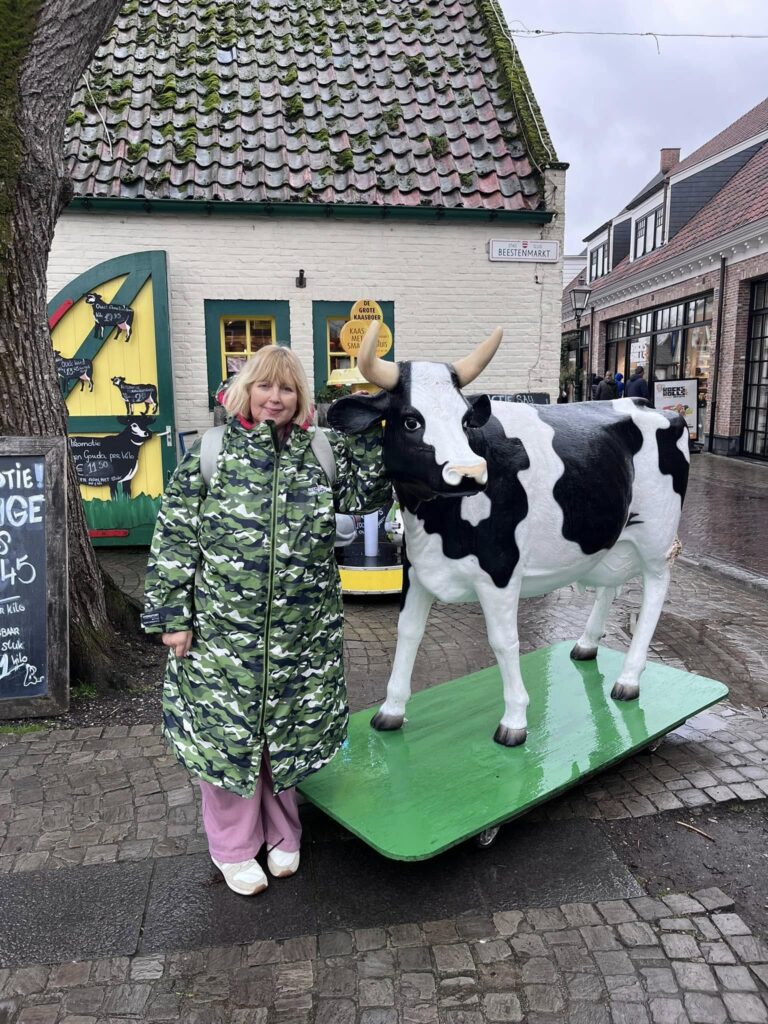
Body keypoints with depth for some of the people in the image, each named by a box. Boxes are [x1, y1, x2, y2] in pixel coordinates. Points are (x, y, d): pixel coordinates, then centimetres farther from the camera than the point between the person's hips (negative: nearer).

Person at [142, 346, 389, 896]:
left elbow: (366, 494, 4)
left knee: (288, 732, 16)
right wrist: (172, 614, -6)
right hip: (224, 630, -2)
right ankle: (234, 847, 34)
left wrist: (367, 432, -6)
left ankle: (282, 834, 41)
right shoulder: (211, 452, -3)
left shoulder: (321, 453, 5)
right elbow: (175, 536, -3)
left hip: (301, 633, 3)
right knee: (227, 731, 10)